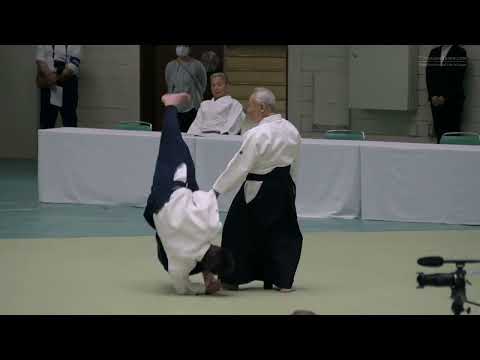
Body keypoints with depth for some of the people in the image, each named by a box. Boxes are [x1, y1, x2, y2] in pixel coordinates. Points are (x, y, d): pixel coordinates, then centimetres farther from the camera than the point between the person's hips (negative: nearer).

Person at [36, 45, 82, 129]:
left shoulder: (75, 46, -3)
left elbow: (73, 66, -12)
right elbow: (40, 59, -2)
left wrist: (56, 78, -17)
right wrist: (49, 75, -19)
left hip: (67, 83, -3)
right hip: (47, 85, 3)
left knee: (69, 121, -2)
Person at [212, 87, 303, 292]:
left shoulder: (257, 135, -20)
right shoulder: (291, 130, 2)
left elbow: (239, 166, -18)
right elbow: (294, 164, 11)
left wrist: (217, 189, -12)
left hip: (259, 190, -6)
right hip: (284, 188, 6)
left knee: (240, 233, 7)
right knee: (283, 232, 15)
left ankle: (232, 278, 14)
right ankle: (283, 280, 14)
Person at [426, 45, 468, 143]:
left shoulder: (460, 53, 1)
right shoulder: (434, 52, 15)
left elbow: (457, 79, -6)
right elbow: (429, 76, 10)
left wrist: (444, 97, -10)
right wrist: (433, 96, -2)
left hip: (453, 100, -4)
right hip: (436, 100, 4)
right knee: (438, 130, -1)